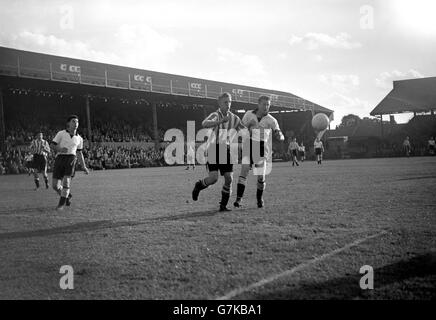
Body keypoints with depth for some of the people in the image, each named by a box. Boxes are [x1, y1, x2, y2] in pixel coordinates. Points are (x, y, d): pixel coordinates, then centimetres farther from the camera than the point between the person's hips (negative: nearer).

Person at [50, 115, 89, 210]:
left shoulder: (79, 138, 15)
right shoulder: (61, 133, 5)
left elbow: (79, 153, 23)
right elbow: (53, 145, 3)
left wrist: (84, 167, 19)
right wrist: (60, 149, -19)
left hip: (71, 158, 1)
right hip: (60, 158, -1)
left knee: (66, 181, -19)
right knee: (55, 185, -3)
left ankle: (62, 203, -2)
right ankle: (67, 195, 27)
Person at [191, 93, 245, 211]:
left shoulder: (234, 118, 8)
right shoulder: (215, 115, -10)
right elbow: (204, 124, -33)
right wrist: (221, 121, -46)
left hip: (227, 149, 5)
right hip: (214, 149, -5)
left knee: (229, 178, -5)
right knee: (213, 178, -14)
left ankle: (223, 205, 9)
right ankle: (198, 186, 19)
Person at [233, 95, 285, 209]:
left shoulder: (271, 120, -4)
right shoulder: (249, 114, 1)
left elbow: (280, 136, -4)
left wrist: (280, 136, -28)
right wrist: (249, 124, -16)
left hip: (261, 151, 0)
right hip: (249, 149, 0)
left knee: (261, 177, 0)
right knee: (244, 171, -15)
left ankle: (260, 199, 25)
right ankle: (239, 199, -18)